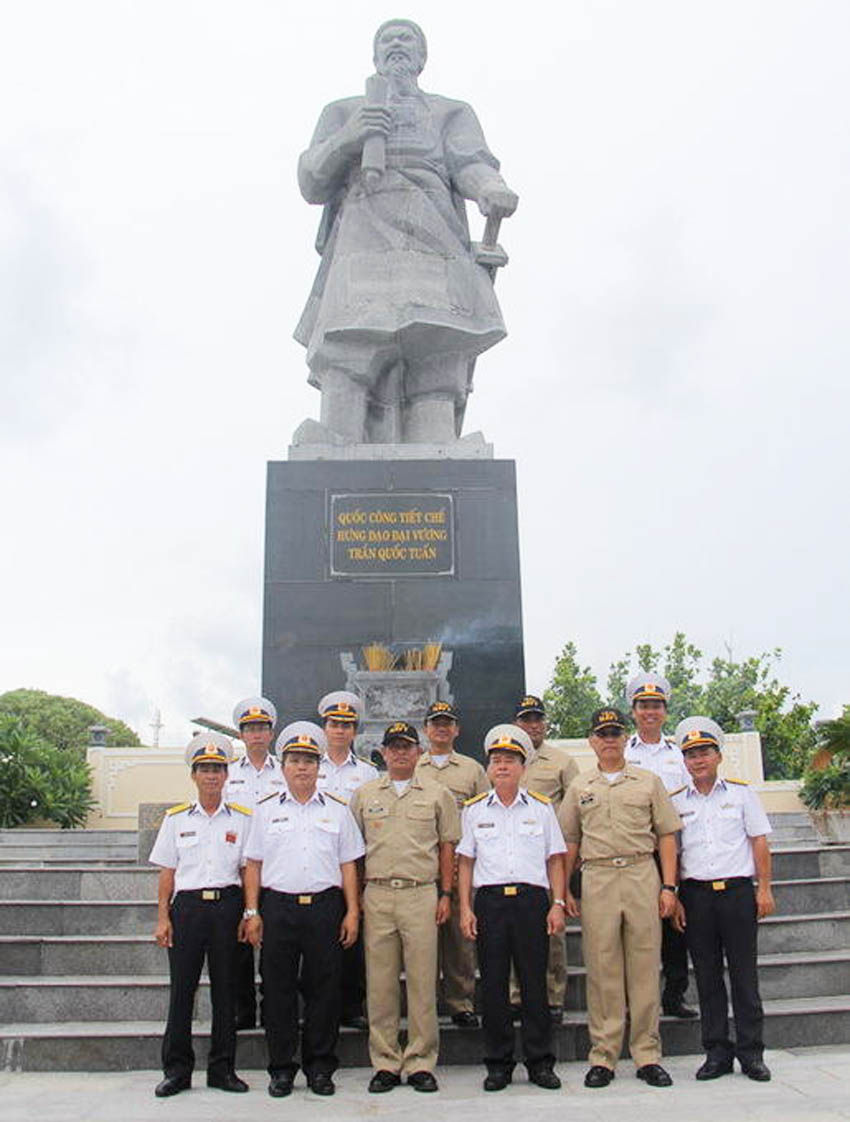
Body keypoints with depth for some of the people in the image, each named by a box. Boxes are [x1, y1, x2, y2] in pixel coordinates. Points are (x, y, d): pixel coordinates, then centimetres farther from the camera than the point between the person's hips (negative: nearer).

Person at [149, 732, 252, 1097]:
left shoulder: (242, 818, 8)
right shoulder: (176, 818, 10)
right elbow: (167, 872, 9)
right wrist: (163, 918, 1)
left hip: (227, 905, 0)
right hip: (187, 904, 0)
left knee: (225, 988, 4)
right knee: (182, 987, 1)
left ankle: (222, 1068, 14)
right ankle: (177, 1069, 12)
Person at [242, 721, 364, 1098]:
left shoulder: (337, 810, 9)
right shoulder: (266, 810, 9)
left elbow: (348, 865, 9)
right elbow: (254, 864, 9)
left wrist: (352, 912, 2)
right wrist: (252, 912, 1)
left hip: (325, 907, 0)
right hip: (277, 907, 0)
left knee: (324, 988, 3)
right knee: (278, 989, 4)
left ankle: (320, 1067, 16)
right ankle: (281, 1069, 16)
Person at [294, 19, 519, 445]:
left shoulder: (453, 114, 30)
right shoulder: (341, 113, 32)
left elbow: (472, 168, 8)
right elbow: (312, 183, 16)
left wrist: (493, 192, -18)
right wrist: (348, 138, -5)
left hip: (431, 253, 0)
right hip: (362, 247, 0)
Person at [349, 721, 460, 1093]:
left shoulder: (437, 794, 8)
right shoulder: (364, 794, 11)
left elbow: (447, 847, 9)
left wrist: (445, 894, 2)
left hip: (422, 894, -1)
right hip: (376, 895, 1)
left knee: (422, 981, 0)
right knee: (380, 982, 4)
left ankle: (420, 1062, 11)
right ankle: (385, 1063, 14)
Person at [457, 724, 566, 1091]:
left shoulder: (541, 808, 9)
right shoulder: (474, 809, 10)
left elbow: (554, 860, 10)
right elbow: (465, 861, 9)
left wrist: (558, 904, 1)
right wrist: (465, 908, 1)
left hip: (532, 899, 0)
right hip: (489, 900, 1)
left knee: (534, 982, 2)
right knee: (493, 985, 3)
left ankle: (540, 1062, 13)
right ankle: (498, 1064, 14)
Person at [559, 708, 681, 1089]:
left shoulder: (649, 782, 11)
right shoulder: (579, 787, 13)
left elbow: (666, 836, 8)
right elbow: (569, 842, 14)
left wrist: (668, 886, 0)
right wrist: (563, 890, 7)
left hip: (642, 876, 0)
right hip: (596, 879, 0)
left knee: (644, 967, 2)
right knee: (602, 969, 1)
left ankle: (647, 1055, 12)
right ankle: (603, 1055, 9)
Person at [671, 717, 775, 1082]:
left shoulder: (741, 792, 5)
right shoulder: (674, 802, 7)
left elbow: (759, 842, 5)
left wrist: (764, 889, -1)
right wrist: (672, 897, 1)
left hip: (738, 890, -1)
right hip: (696, 895, 1)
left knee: (744, 973, 3)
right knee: (707, 976, 6)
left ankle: (751, 1052, 13)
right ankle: (717, 1052, 16)